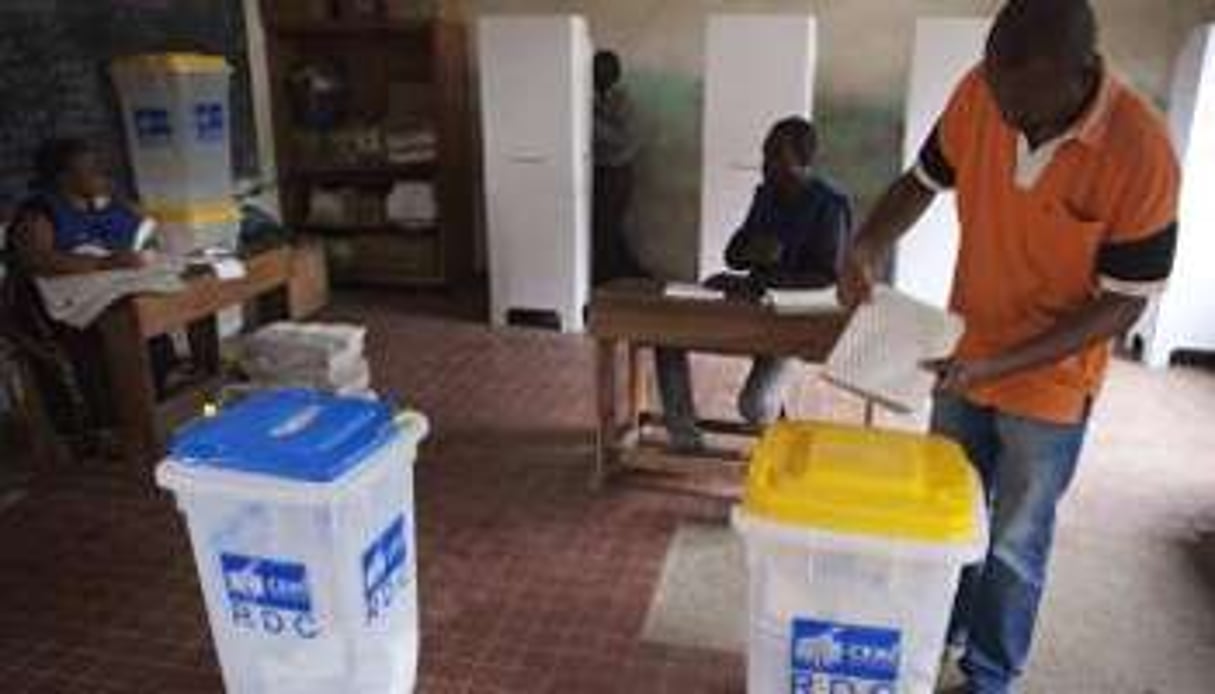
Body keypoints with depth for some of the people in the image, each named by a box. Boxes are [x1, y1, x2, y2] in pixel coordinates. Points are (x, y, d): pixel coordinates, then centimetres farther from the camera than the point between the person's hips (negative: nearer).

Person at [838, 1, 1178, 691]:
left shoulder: (1140, 152, -27)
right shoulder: (980, 94, -15)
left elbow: (1123, 303, -19)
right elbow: (924, 180, 2)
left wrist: (1000, 363, -27)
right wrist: (870, 244, -18)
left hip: (1051, 381, -4)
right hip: (962, 355, 4)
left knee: (1015, 543, 12)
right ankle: (938, 632, 46)